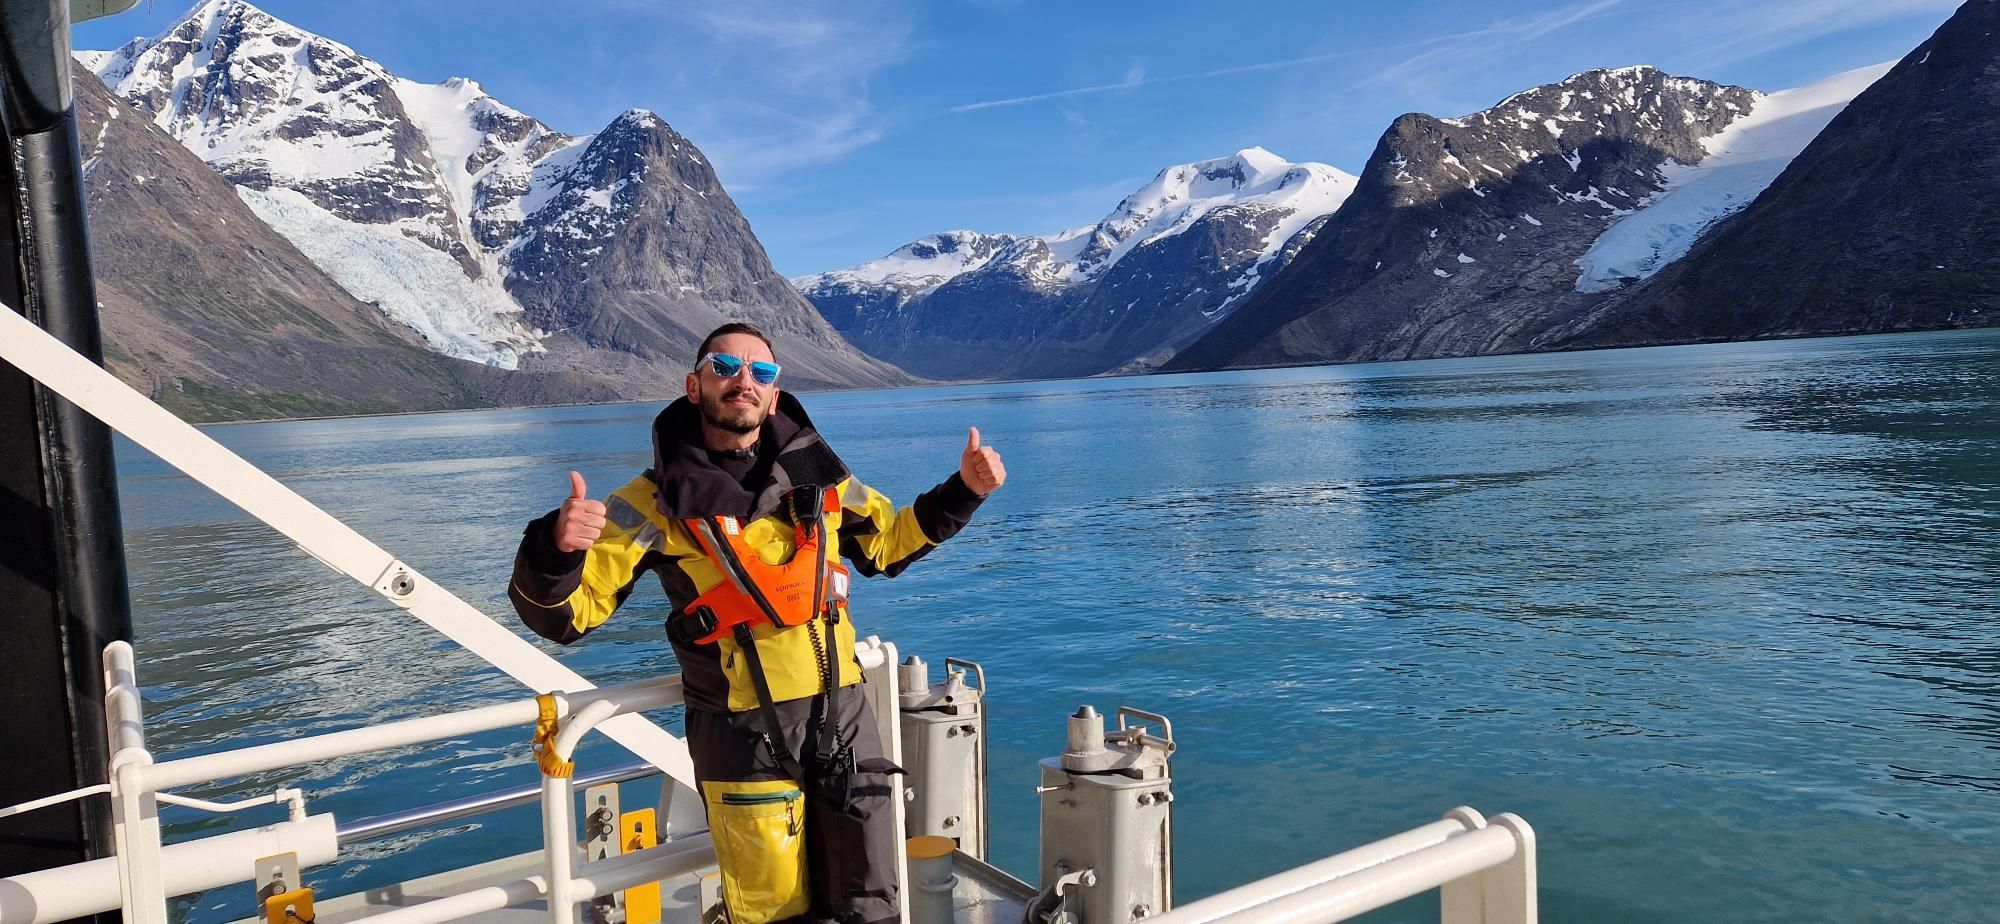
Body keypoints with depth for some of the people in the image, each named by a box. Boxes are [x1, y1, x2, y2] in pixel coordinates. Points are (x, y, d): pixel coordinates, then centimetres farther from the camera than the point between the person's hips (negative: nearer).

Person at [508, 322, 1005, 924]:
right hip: (746, 736, -3)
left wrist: (963, 490, 7)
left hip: (844, 714, 3)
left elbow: (886, 543, 19)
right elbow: (563, 615, -7)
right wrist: (555, 548, -28)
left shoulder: (815, 470, 3)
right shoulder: (658, 501, -6)